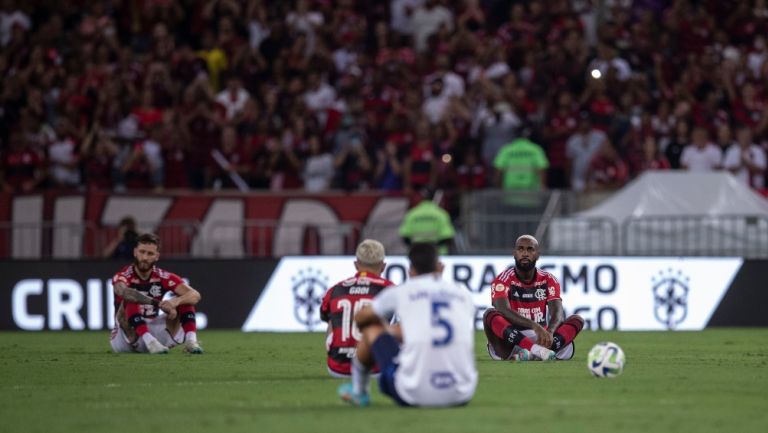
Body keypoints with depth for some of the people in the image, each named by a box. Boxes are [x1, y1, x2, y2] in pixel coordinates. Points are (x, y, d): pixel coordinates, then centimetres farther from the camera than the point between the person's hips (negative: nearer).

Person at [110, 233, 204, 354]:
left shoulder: (163, 277, -3)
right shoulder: (123, 276, -14)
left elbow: (195, 295, -15)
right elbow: (124, 292, -40)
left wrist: (176, 301, -39)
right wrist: (161, 304, -49)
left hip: (154, 331, 4)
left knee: (184, 300, -8)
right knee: (131, 300, -29)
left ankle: (190, 340, -28)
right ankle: (149, 341, -43)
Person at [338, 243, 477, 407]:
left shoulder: (401, 292, 5)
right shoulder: (463, 294, 12)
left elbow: (360, 318, 23)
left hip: (414, 395, -3)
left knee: (371, 328, 20)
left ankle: (358, 390, 38)